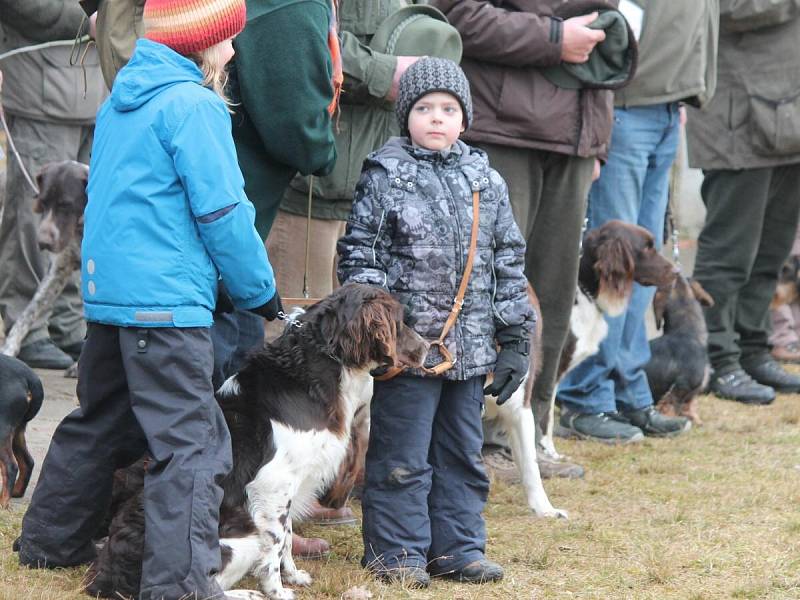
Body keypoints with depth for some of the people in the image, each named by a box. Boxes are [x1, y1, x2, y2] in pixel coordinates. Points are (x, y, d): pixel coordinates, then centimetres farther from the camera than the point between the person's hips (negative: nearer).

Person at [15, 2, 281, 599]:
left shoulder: (122, 99, 14)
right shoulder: (193, 105, -12)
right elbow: (222, 212, -13)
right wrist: (260, 290, -1)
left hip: (107, 291, 9)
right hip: (167, 300, -9)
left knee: (102, 421, 22)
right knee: (192, 441, -9)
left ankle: (50, 540, 31)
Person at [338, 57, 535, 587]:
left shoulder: (486, 182, 9)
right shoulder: (384, 177, -2)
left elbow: (508, 262, 13)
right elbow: (358, 251, -3)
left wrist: (516, 339, 10)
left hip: (470, 345, 5)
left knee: (463, 453, 12)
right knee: (402, 457, -1)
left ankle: (458, 547, 22)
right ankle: (397, 552, 9)